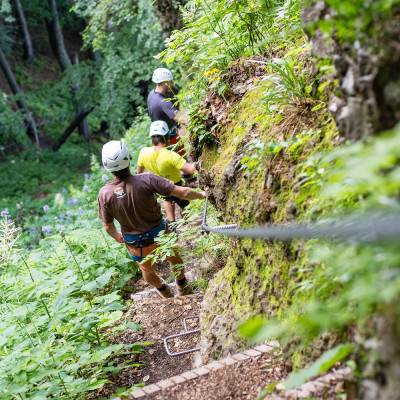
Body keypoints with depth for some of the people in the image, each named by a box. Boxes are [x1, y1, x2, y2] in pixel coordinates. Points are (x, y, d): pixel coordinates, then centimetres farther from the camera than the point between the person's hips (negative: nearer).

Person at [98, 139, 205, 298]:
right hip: (159, 235, -1)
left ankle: (163, 289, 59)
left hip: (136, 244, 2)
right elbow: (183, 193, -26)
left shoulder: (104, 194, -24)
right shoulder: (146, 180, -30)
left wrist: (116, 236, 13)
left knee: (147, 269, 33)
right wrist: (202, 194, -7)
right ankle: (182, 286, 54)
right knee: (174, 258, 32)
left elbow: (108, 226, -10)